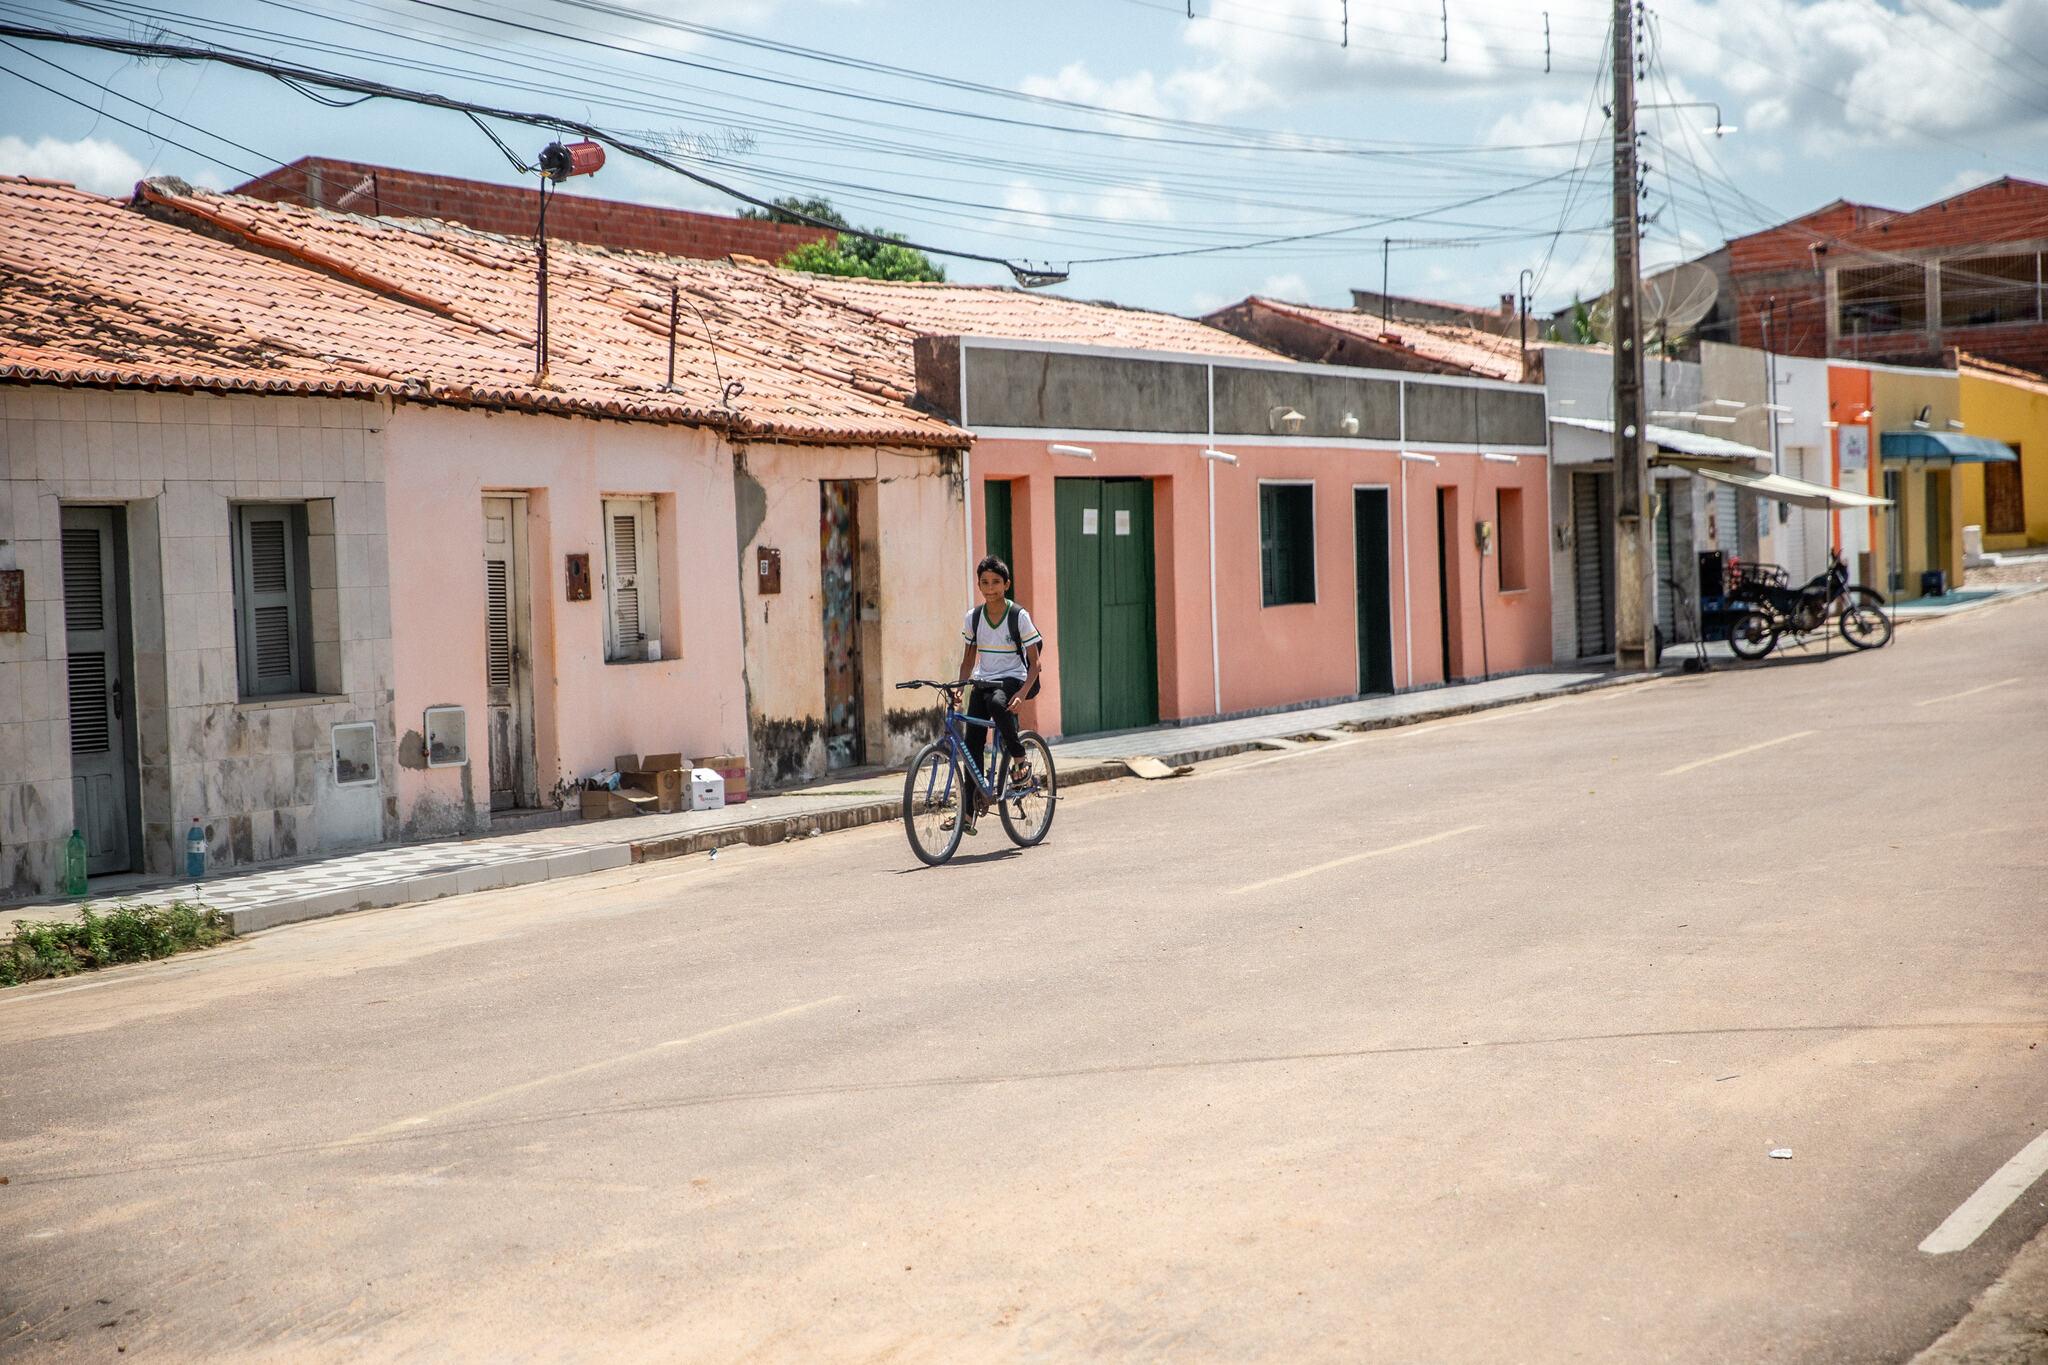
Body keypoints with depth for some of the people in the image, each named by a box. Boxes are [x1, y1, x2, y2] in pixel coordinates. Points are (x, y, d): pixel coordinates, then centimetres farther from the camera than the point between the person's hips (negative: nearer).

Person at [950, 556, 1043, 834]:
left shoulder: (1019, 616, -7)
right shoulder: (973, 617, 4)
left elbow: (1034, 662, -8)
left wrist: (1022, 693, -23)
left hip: (1012, 679, -4)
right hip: (982, 682, 4)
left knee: (997, 702, -39)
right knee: (973, 744, -8)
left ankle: (1021, 758, -17)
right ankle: (970, 812, -4)